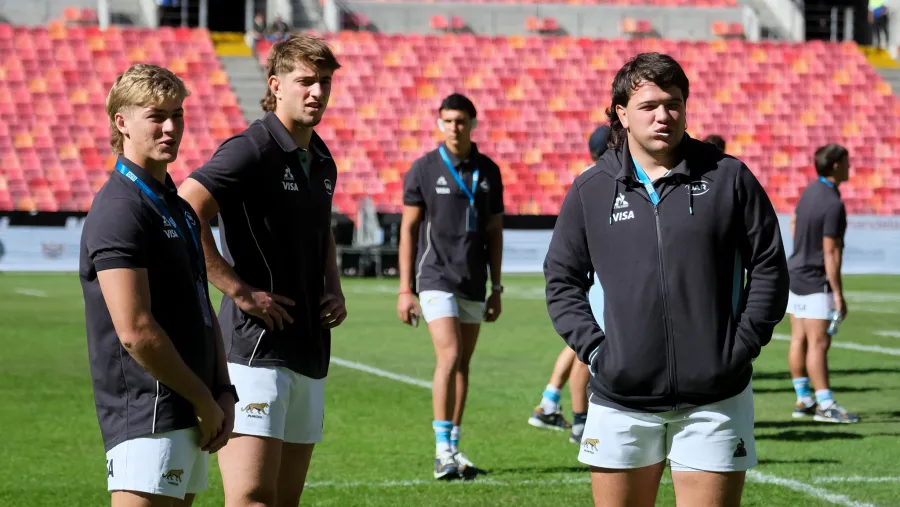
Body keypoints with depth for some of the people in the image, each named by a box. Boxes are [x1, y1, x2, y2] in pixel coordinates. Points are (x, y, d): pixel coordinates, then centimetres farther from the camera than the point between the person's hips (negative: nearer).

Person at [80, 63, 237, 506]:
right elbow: (135, 331, -19)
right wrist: (204, 401, -11)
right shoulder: (119, 211, -14)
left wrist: (224, 394, 8)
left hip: (190, 419, 9)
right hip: (146, 420, -9)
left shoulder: (177, 207, 17)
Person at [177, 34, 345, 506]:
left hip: (311, 350, 8)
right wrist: (239, 290, -20)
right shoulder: (251, 149, -11)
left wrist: (334, 289, 14)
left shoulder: (322, 161, 16)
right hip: (256, 346, -8)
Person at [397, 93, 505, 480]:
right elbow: (408, 229, 0)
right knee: (449, 357, -16)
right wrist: (405, 289, -5)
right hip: (436, 277, -4)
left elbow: (494, 231, 12)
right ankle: (443, 451, -13)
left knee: (463, 365, 7)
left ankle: (453, 448, 15)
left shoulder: (488, 171, 7)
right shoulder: (424, 169, -2)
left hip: (474, 284, 4)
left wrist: (496, 287, 9)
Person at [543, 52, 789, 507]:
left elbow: (769, 267, 6)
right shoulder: (590, 191, 5)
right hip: (621, 401, 1)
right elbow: (562, 279, 11)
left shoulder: (728, 178, 2)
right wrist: (592, 348, -1)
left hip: (714, 401, -1)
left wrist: (742, 345, -3)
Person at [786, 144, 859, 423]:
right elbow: (831, 253, -22)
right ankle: (825, 405, -9)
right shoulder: (833, 205, -22)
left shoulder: (811, 189, 5)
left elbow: (794, 223, 21)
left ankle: (803, 400, 16)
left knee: (799, 340, 10)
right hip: (815, 281, -9)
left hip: (795, 272, 9)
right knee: (818, 342, -9)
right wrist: (838, 294, -18)